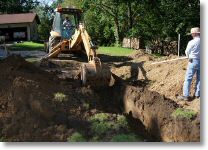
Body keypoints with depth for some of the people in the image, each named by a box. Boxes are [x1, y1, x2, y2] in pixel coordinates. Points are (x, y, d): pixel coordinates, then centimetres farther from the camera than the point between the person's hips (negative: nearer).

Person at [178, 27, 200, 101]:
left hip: (193, 61, -4)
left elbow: (187, 52, 2)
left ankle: (186, 95, -1)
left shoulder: (191, 42, -11)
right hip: (201, 62, 5)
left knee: (188, 79, 1)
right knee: (199, 79, 14)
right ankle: (197, 94, 20)